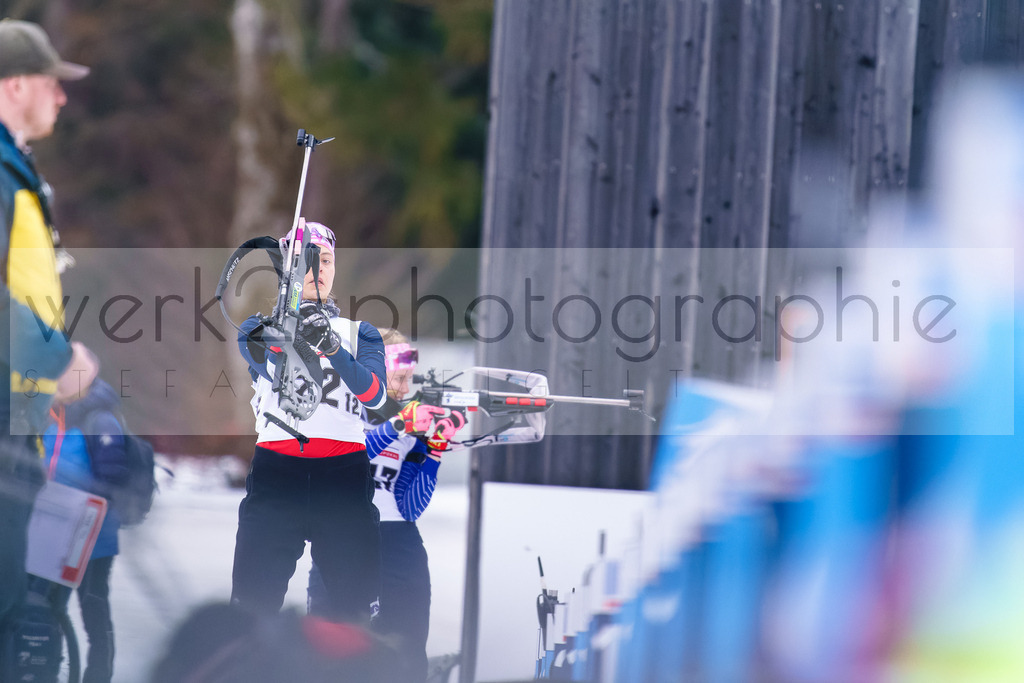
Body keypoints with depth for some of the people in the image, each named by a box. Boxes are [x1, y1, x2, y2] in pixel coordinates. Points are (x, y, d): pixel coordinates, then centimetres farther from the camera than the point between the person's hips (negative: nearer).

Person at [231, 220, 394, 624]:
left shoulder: (358, 333, 17)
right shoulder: (261, 329, 15)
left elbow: (375, 395, -3)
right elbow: (266, 363, -10)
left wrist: (333, 348, -21)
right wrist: (291, 339, -34)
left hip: (344, 474, 1)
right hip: (276, 472, -1)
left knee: (356, 610, -6)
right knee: (252, 604, -11)